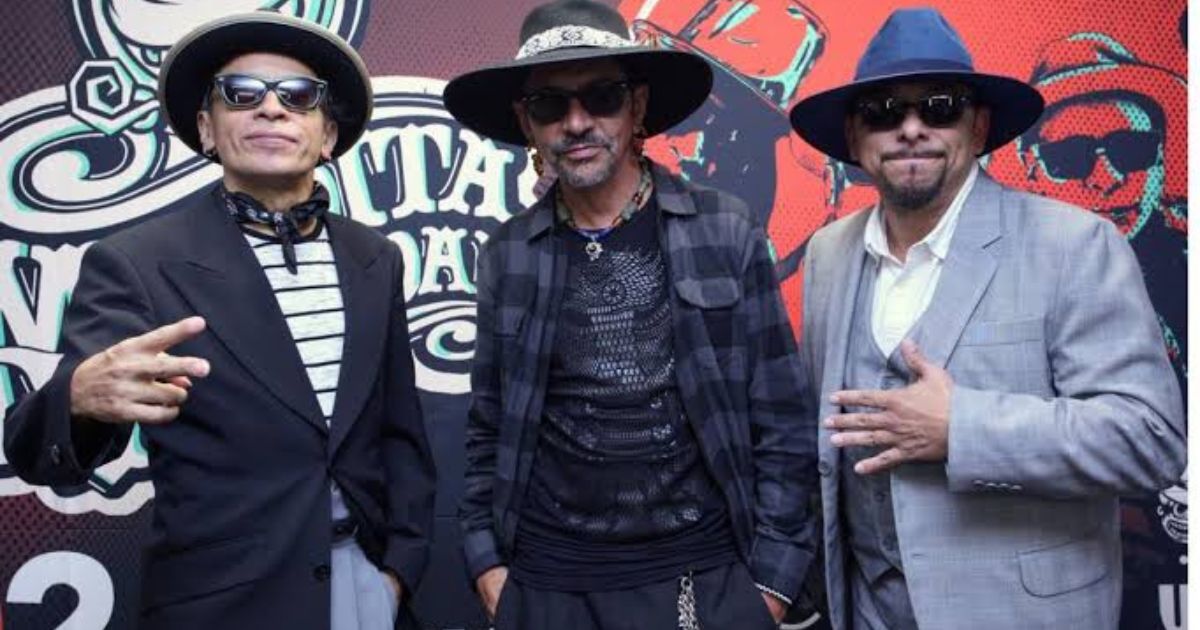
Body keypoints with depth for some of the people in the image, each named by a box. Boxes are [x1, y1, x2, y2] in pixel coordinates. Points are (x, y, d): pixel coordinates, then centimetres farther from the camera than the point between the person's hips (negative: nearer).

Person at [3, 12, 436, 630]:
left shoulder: (374, 259, 2)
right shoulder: (135, 262, -10)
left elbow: (399, 428, 8)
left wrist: (402, 563, 1)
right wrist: (80, 397, -38)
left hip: (369, 580, 4)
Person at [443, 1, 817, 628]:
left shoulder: (727, 233, -5)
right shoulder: (507, 256, 0)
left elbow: (780, 423, -3)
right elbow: (488, 430, 8)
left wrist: (772, 577, -5)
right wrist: (487, 561, 2)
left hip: (705, 579, -1)